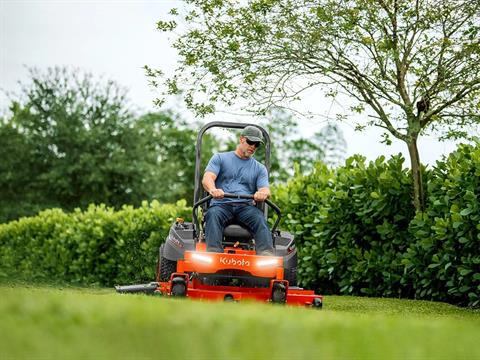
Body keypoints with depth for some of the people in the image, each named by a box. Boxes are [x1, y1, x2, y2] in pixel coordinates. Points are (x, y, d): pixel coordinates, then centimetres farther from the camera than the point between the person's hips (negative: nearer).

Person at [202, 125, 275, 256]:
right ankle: (213, 253, -54)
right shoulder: (219, 158, 16)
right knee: (213, 215, -36)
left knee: (259, 218, -32)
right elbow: (207, 178, 0)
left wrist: (262, 193, -23)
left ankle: (266, 254, -52)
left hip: (246, 206, 1)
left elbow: (265, 189, 6)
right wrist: (213, 190, -27)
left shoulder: (260, 168, 23)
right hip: (221, 204, -1)